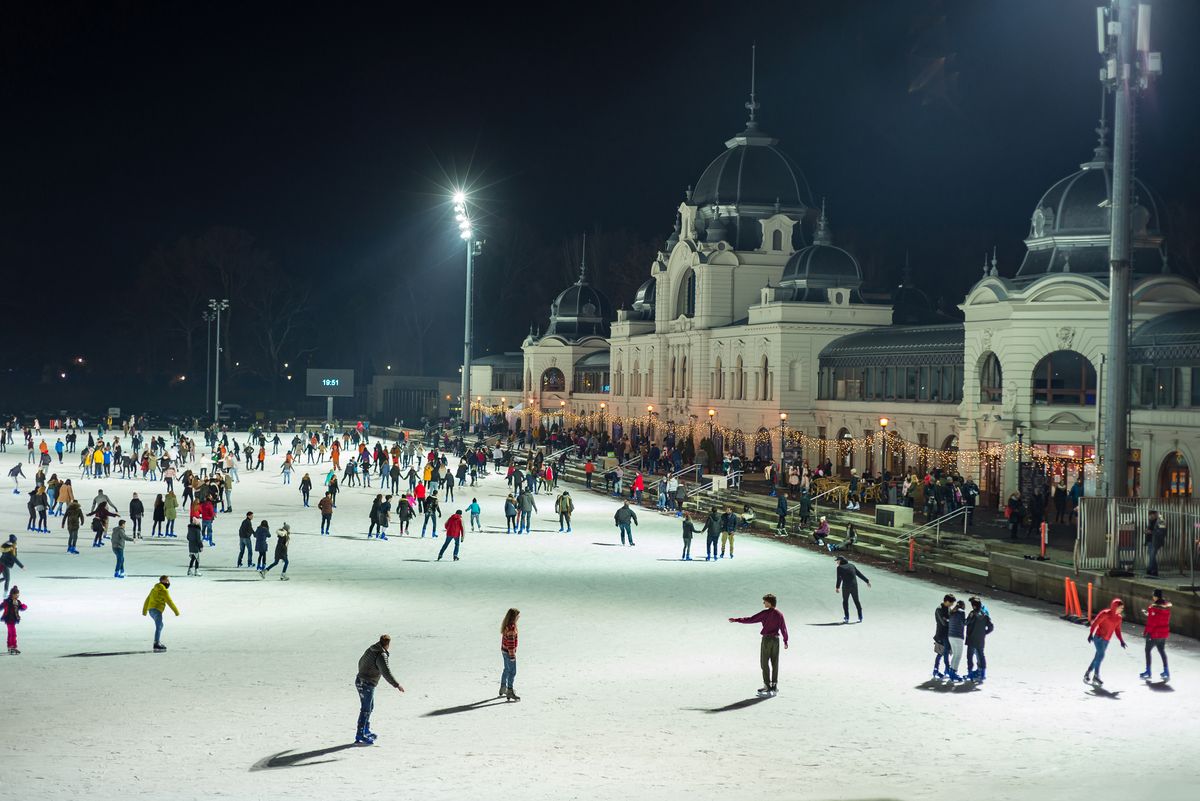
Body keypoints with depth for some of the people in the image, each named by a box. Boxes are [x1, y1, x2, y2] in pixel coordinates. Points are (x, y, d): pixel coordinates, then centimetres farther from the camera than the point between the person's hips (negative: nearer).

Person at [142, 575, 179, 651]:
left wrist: (144, 610, 31)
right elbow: (170, 602, -9)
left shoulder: (154, 589, 18)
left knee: (160, 625, 22)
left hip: (151, 610, 9)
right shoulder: (164, 591, -8)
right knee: (159, 627, -15)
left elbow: (147, 600, 23)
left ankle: (158, 642, 22)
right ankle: (156, 644, -25)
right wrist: (176, 611, -1)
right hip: (157, 610, -9)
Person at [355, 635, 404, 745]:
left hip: (360, 681, 9)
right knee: (365, 710, -6)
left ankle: (366, 731, 34)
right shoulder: (381, 655, -21)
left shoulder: (370, 650, 8)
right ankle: (359, 737, -6)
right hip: (367, 685, -9)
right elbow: (386, 673, -27)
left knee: (369, 707, 23)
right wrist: (397, 685, -21)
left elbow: (361, 661, 23)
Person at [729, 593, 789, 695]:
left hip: (767, 639, -5)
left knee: (765, 663, 1)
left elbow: (750, 620, -13)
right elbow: (783, 628, 7)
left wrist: (736, 620, -8)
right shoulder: (779, 614, 4)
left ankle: (767, 686, -3)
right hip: (776, 639, 5)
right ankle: (774, 685, 13)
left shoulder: (765, 613, -12)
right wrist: (785, 641, 16)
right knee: (775, 663, 10)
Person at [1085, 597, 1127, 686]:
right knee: (1101, 655, -19)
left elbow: (1117, 630, 16)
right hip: (1098, 637, -7)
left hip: (1106, 640, 7)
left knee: (1098, 657, 10)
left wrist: (1121, 641, 8)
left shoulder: (1118, 617, 7)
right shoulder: (1105, 614, -13)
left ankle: (1088, 674, 24)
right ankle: (1096, 676, -17)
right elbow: (1095, 623, -12)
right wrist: (1091, 634, -20)